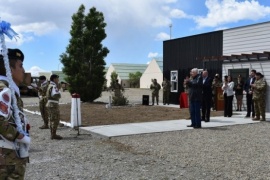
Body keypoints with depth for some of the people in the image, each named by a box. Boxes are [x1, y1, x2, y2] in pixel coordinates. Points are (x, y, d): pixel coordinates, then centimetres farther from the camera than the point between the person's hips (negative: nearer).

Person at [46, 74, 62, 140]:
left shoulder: (50, 86, 15)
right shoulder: (53, 86, -15)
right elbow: (56, 95, -29)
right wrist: (57, 88, -16)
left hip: (49, 104, 11)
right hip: (53, 105, -11)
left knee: (52, 120, 13)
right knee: (55, 120, -8)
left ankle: (52, 134, 19)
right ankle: (54, 135, -6)